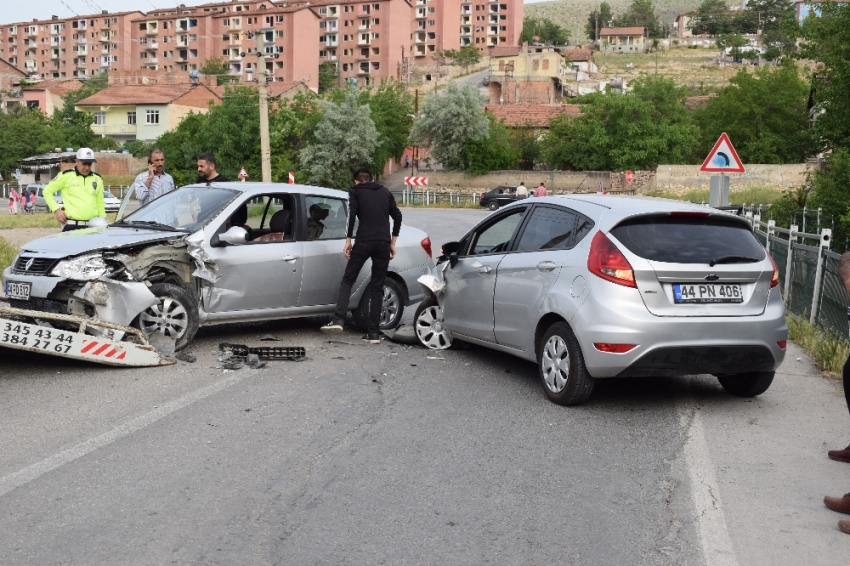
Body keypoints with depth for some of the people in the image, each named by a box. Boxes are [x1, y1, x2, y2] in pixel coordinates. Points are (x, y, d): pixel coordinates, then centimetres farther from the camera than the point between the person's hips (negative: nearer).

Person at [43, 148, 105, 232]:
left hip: (93, 227, 4)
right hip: (71, 226, -4)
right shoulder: (66, 176, 1)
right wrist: (56, 210, -3)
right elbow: (47, 191, 6)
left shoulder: (97, 179, 13)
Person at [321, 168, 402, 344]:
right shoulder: (385, 192, 21)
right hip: (383, 243, 3)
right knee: (377, 287, 7)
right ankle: (374, 333, 5)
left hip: (364, 241, -3)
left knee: (347, 279, 8)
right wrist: (392, 243, 20)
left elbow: (351, 215, -5)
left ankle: (338, 320, -9)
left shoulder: (355, 192, 10)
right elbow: (397, 216, 16)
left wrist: (348, 240, -2)